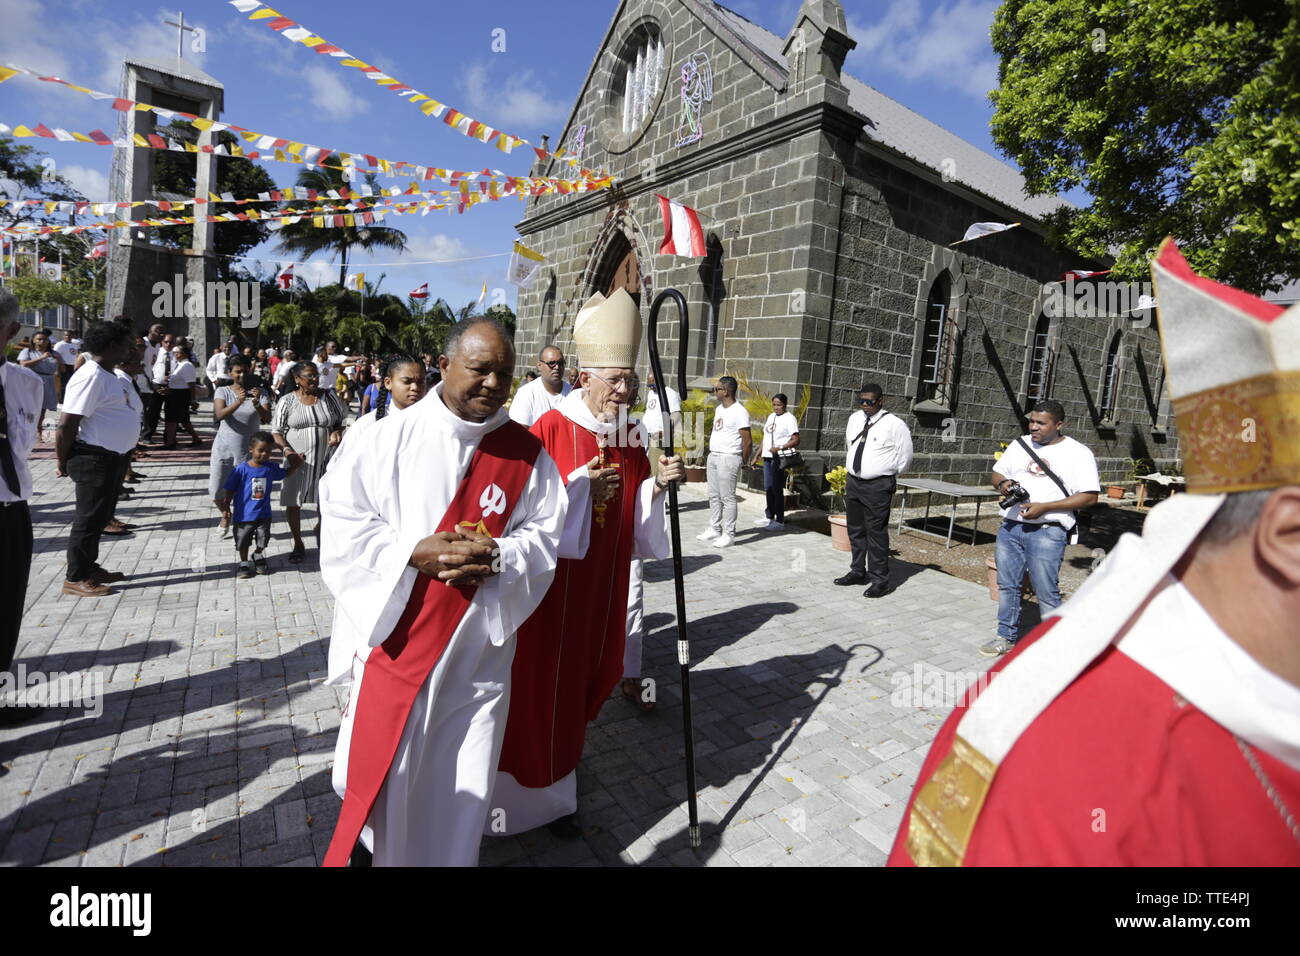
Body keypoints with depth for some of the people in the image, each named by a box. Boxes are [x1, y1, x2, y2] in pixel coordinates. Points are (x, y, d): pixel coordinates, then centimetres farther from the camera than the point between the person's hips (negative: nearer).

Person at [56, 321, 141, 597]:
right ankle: (75, 579, 10)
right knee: (89, 518, -1)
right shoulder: (91, 377, -18)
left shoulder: (110, 376, 12)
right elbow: (67, 423, -20)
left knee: (101, 517, 18)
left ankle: (90, 567, 31)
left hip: (112, 457, 10)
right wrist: (62, 462, -12)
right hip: (93, 458, -10)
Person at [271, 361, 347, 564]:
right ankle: (298, 545, 22)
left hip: (326, 459, 1)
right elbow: (276, 432, 0)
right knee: (292, 503, 3)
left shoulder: (328, 396, 1)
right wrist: (288, 450, -16)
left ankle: (320, 529, 41)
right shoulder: (287, 401, -3)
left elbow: (343, 420, 12)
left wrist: (337, 432, -10)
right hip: (297, 460, -1)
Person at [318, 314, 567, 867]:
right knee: (381, 775, 11)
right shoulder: (392, 437, -5)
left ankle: (448, 858, 42)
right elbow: (343, 523, -5)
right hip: (396, 635, -1)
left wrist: (497, 556, -18)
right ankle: (377, 847, 43)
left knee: (465, 789, 14)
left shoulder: (527, 453, -1)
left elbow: (546, 533, 0)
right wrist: (415, 553, -19)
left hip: (479, 649, 2)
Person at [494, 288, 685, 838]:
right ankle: (545, 792, 31)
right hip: (553, 584, -5)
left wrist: (658, 485, -11)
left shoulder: (633, 439, 3)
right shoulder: (550, 430, -14)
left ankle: (559, 765, 45)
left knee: (587, 673, 18)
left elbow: (638, 521, 7)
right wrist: (580, 487, -23)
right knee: (546, 679, 7)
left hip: (604, 586, 6)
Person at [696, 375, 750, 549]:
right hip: (713, 456, 9)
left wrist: (743, 462, -6)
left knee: (727, 497, -4)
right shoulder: (719, 409, 14)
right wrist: (711, 451, 14)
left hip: (728, 458, -9)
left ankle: (728, 534, 3)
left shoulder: (739, 412, -14)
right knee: (714, 496, 13)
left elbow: (747, 441, -13)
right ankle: (714, 529, 22)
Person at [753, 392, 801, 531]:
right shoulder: (771, 416, 16)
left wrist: (779, 448, -27)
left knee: (777, 489, -5)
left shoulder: (789, 418, -8)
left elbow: (796, 440, -15)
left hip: (780, 458, -8)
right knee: (768, 488, 14)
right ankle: (769, 517, 26)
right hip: (768, 457, 8)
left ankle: (779, 521, 4)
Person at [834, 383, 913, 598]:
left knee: (876, 532, -4)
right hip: (853, 482, 7)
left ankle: (880, 580, 5)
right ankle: (858, 572, 31)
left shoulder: (894, 424, -10)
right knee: (855, 530, 16)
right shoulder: (854, 419, 7)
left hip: (878, 486, -7)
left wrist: (888, 475, 6)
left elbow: (905, 456, -2)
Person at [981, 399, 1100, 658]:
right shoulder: (1019, 444, 13)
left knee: (1046, 592, -2)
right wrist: (1003, 484, -6)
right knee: (1007, 585, 12)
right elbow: (997, 474, 18)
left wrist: (1044, 507, -17)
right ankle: (1007, 637, 26)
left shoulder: (1078, 452, -3)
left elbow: (1089, 497, -9)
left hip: (1047, 532, -5)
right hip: (1010, 526, 5)